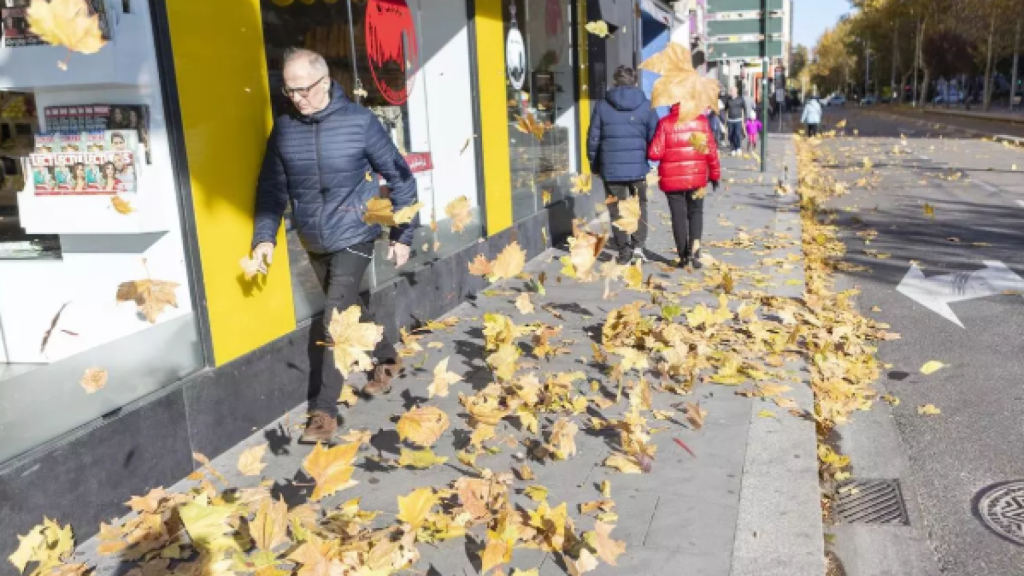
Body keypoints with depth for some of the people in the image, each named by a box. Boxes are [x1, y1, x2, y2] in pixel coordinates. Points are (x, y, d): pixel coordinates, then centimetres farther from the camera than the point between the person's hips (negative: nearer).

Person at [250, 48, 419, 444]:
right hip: (313, 242, 5)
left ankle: (324, 410, -1)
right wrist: (264, 236, -8)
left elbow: (399, 177, -7)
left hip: (354, 236, -5)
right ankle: (387, 359, 44)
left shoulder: (359, 121, -14)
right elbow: (273, 187, 4)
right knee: (347, 308, 19)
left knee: (336, 317, -10)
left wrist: (402, 234, -7)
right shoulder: (283, 129, -3)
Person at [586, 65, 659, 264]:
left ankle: (624, 250, 10)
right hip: (638, 167, 1)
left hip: (611, 167, -1)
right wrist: (649, 158, 15)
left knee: (617, 209, 10)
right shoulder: (646, 106, 0)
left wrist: (594, 164, 12)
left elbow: (593, 138, 0)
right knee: (639, 205, 18)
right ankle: (638, 245, 7)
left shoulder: (602, 106, -1)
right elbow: (654, 137, -1)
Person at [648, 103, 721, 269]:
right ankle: (694, 250, -2)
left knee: (678, 216, 8)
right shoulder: (701, 120, -1)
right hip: (697, 177, 1)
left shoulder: (665, 123, -7)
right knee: (695, 213, 15)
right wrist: (715, 174, 9)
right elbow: (711, 150, 0)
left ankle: (683, 256, 10)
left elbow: (655, 153, -12)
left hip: (672, 179, -1)